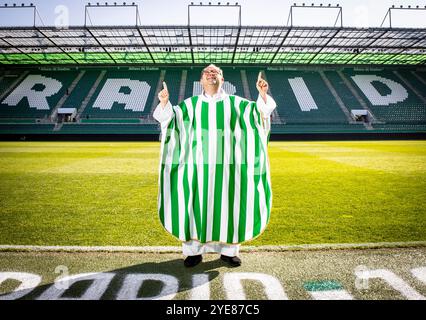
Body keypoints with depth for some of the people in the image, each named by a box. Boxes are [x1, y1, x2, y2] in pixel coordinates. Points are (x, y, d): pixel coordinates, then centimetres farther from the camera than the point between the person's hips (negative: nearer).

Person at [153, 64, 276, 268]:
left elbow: (261, 111, 3)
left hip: (226, 165, 1)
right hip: (198, 165, 0)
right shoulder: (191, 104, 9)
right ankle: (194, 250, 16)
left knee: (227, 205, 5)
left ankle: (229, 250, 20)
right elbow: (168, 117, -1)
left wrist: (263, 94, -15)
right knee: (196, 205, 2)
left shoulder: (235, 103, 9)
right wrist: (164, 102, -20)